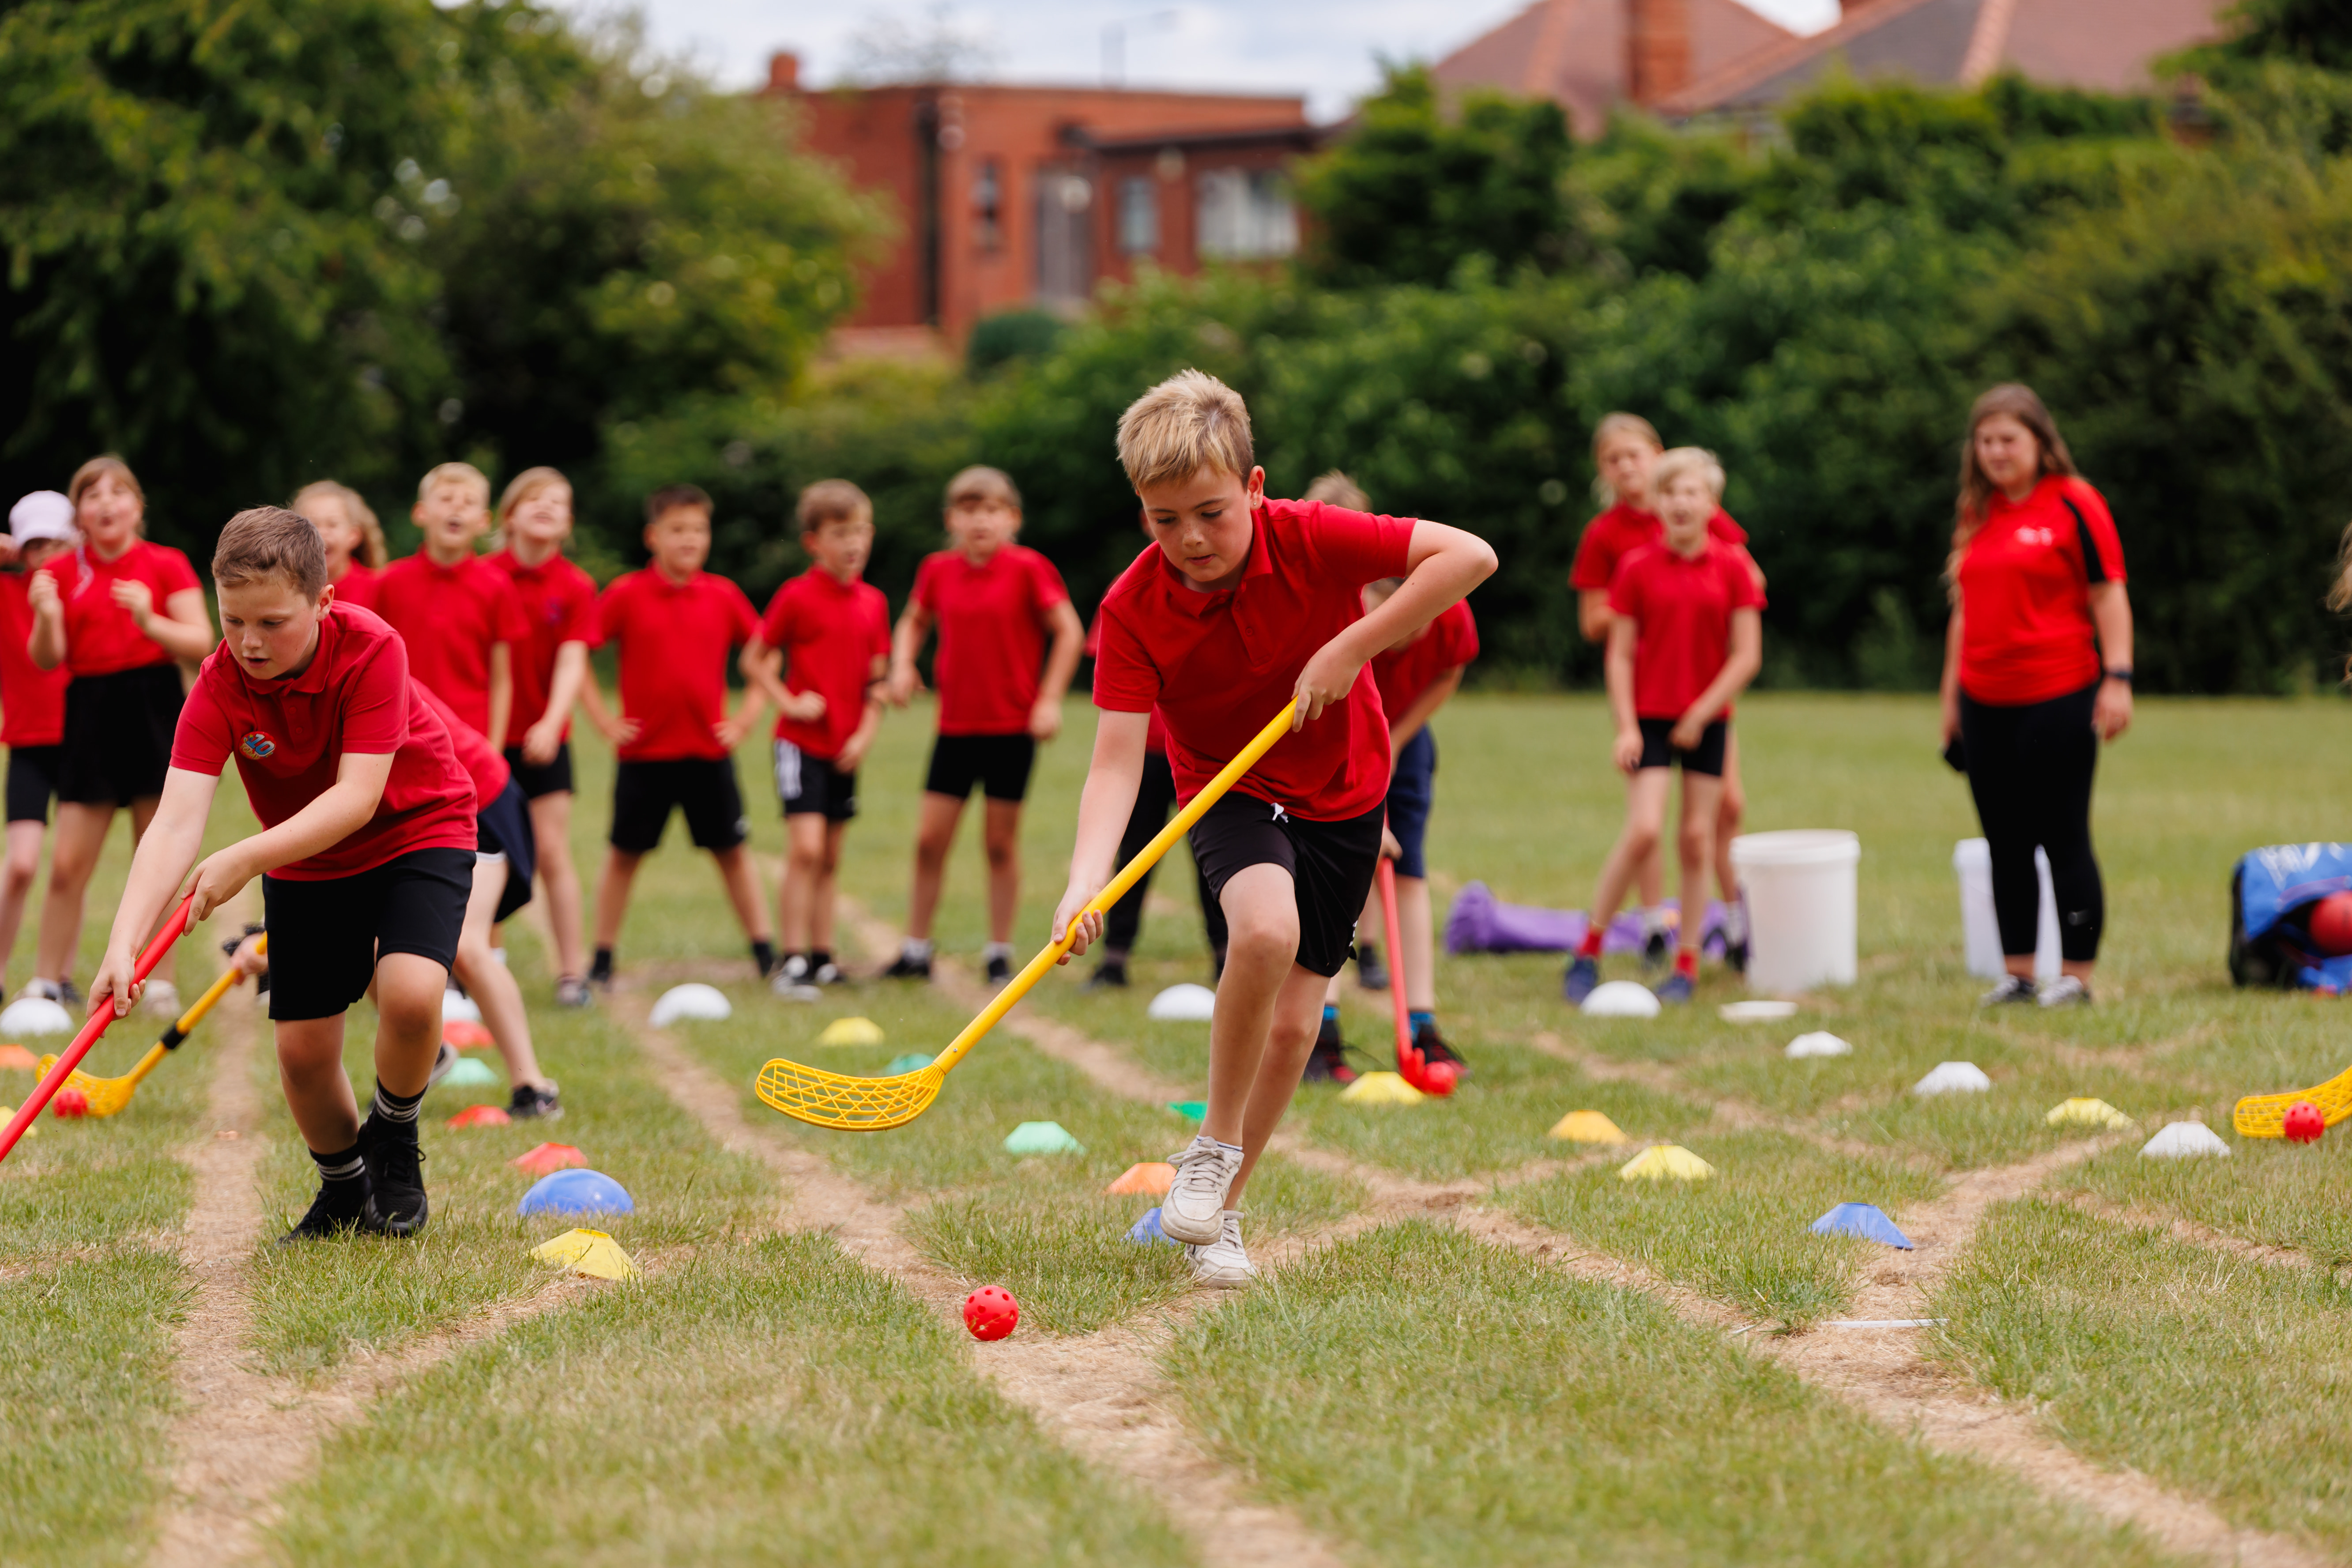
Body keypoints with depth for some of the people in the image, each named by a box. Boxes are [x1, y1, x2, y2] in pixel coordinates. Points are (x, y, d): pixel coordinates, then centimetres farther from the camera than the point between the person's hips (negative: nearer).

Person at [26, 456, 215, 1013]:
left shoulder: (166, 566, 1)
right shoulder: (61, 573, 5)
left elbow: (201, 644, -4)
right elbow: (47, 660, 1)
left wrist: (150, 622, -20)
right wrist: (46, 618, -18)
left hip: (154, 716, -1)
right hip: (90, 714, 1)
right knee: (67, 866, -2)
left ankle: (160, 983, 11)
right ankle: (46, 985, 6)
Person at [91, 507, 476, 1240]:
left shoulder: (371, 650, -29)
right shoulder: (219, 686, -22)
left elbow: (356, 799, -34)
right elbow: (177, 821, -31)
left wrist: (245, 860, -44)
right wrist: (124, 944, -44)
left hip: (419, 830, -3)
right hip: (304, 863, 3)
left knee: (410, 993, -28)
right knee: (303, 1048, -1)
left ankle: (394, 1135, 3)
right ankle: (345, 1190, 28)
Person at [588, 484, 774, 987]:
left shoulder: (723, 597, 1)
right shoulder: (627, 595, -6)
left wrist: (748, 714, 4)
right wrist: (602, 718, -6)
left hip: (709, 751, 2)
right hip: (644, 751, -2)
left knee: (732, 851, 7)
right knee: (624, 853, 6)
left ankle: (766, 953, 13)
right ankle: (602, 960, 14)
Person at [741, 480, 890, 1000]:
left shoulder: (873, 603, 7)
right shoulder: (797, 597, -9)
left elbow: (877, 678, 12)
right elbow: (753, 660, -2)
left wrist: (866, 733, -1)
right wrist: (789, 702, -14)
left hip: (845, 750, 6)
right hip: (802, 742, -6)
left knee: (829, 859, 11)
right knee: (806, 849, -15)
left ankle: (823, 960, 17)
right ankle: (793, 962, -14)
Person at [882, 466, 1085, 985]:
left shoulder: (1028, 569, -8)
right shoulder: (938, 571, 3)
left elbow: (1068, 631, -5)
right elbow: (913, 622, 20)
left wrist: (1050, 698, -9)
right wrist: (902, 665, 1)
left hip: (1013, 727, -3)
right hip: (956, 724, 3)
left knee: (1001, 842, 3)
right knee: (930, 839, 2)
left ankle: (1000, 955, 13)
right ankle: (916, 951, 12)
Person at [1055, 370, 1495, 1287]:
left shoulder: (1309, 540, -24)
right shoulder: (1133, 609, -22)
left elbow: (1469, 557, -26)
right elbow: (1117, 759, -27)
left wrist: (1354, 646, -31)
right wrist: (1084, 884, -43)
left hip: (1341, 798, 2)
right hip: (1229, 793, -1)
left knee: (1292, 1024, 1)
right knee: (1267, 929, -33)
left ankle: (1217, 1213, 20)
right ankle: (1214, 1146, -13)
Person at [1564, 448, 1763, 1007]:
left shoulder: (1732, 567, -1)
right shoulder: (1638, 568, -1)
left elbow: (1747, 655, -1)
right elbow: (1620, 653, 1)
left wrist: (1702, 713, -8)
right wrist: (1625, 725, -7)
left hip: (1707, 720, 1)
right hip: (1650, 717, -1)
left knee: (1697, 836, 2)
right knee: (1644, 831, -13)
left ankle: (1687, 965, 10)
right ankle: (1589, 951, -2)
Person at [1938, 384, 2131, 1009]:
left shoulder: (2073, 505, -4)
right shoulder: (1974, 513, 14)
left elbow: (2108, 597, -6)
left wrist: (2118, 678, -13)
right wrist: (1951, 690, 21)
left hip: (2057, 699, -6)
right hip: (1985, 701, 6)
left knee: (2063, 839, -3)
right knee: (2006, 845, 8)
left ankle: (2076, 976, 1)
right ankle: (2017, 973, 13)